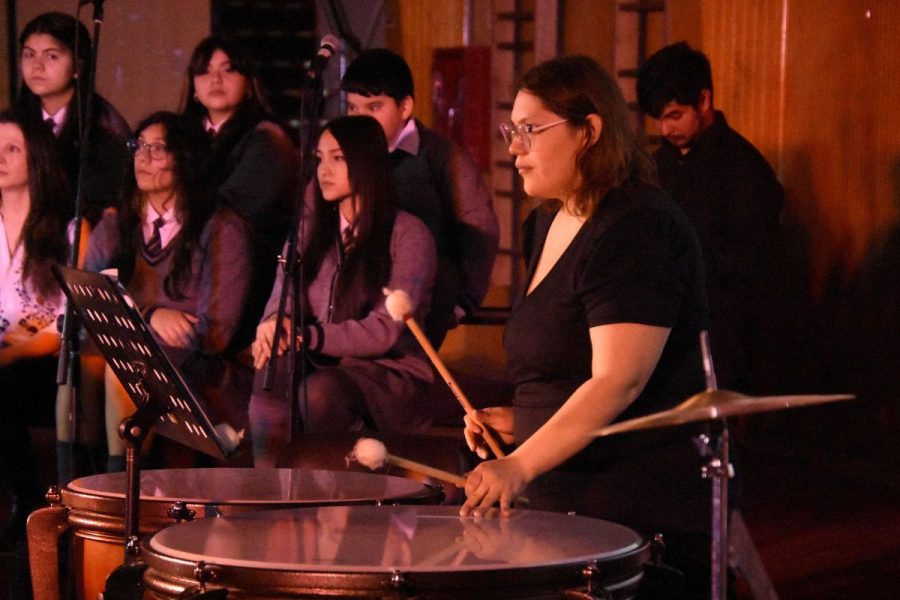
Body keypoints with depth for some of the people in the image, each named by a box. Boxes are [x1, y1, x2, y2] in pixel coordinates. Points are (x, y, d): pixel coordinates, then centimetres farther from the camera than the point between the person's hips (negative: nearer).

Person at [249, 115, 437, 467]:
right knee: (272, 376, -31)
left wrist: (306, 337, -18)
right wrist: (274, 323, -21)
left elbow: (384, 332, -10)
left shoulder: (408, 235, -3)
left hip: (391, 374, -4)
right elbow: (285, 290, 4)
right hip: (323, 366, 4)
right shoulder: (310, 227, 16)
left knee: (320, 389, -36)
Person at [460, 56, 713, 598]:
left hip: (645, 515, -9)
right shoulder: (548, 224, 13)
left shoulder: (638, 229, -17)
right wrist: (519, 419, 8)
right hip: (565, 503, 9)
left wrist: (520, 466, -33)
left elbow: (618, 381, -26)